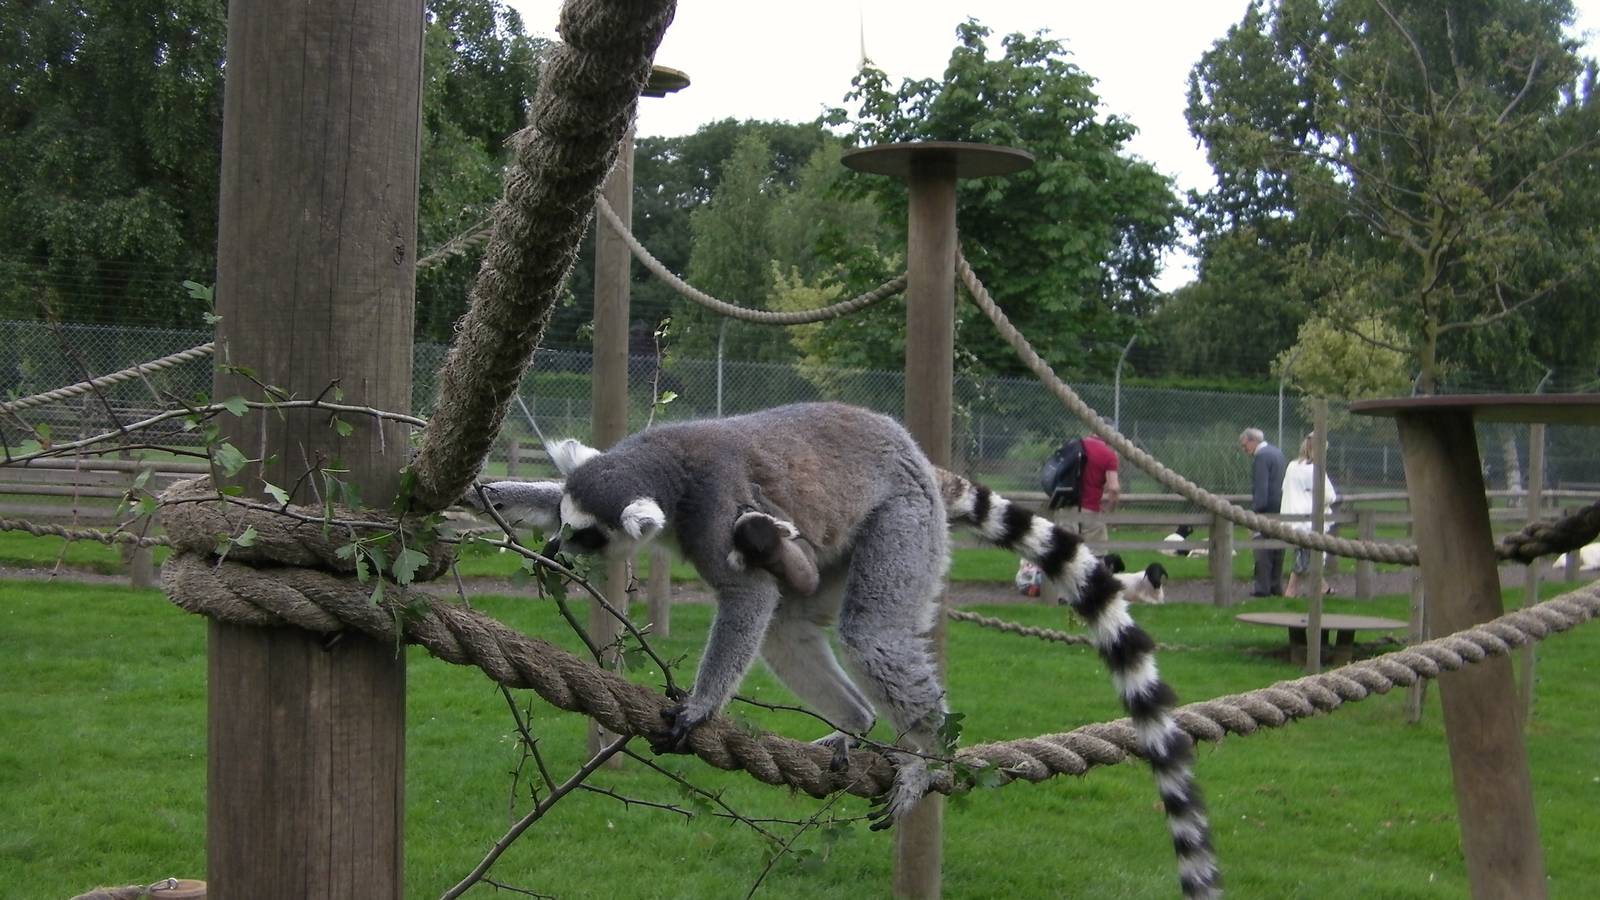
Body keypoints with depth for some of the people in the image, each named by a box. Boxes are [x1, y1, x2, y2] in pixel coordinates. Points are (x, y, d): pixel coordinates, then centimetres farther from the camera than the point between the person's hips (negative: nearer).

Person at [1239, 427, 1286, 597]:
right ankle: (1276, 587, 17)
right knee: (1277, 551, 13)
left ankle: (1262, 588, -6)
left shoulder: (1261, 457, -14)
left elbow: (1260, 488, -20)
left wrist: (1255, 509, -20)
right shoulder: (1277, 452, 15)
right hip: (1280, 508, 9)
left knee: (1262, 552, -6)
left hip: (1266, 509, -9)